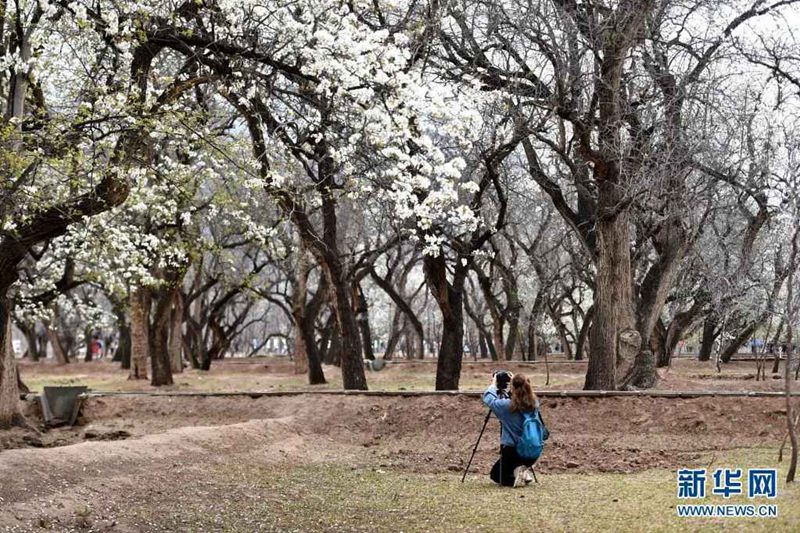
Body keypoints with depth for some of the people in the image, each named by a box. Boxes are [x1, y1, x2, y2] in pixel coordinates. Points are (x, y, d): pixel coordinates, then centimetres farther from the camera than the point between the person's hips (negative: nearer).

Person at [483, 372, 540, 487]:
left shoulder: (507, 405, -18)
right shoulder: (534, 404, -4)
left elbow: (488, 398, -5)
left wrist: (493, 384, 9)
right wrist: (516, 381, 21)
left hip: (511, 451, -6)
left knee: (495, 475, 17)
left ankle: (516, 471, -10)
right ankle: (525, 471, 1)